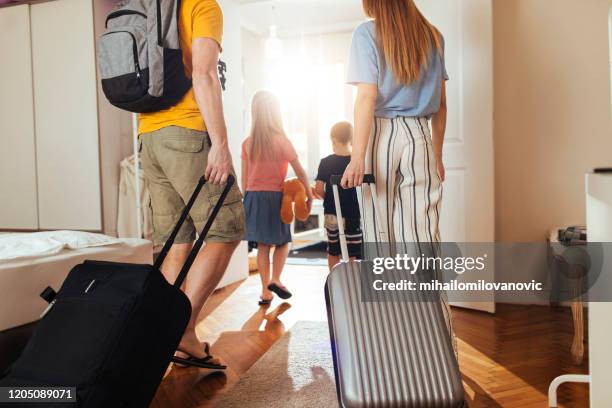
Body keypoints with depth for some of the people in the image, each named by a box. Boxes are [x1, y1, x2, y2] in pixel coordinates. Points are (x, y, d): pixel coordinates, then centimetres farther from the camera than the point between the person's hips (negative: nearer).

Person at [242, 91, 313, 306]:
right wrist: (310, 196, 6)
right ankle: (275, 280, 0)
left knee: (263, 244, 8)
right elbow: (300, 173, -4)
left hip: (253, 197, 4)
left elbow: (244, 178, 8)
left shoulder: (248, 143, 4)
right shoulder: (281, 140, -7)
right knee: (283, 241, 14)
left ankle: (265, 291, 10)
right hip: (274, 197, -3)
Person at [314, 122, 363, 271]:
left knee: (333, 250, 17)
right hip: (353, 213, -2)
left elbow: (319, 189, -7)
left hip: (331, 214, 2)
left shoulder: (326, 162, -5)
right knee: (353, 253, 6)